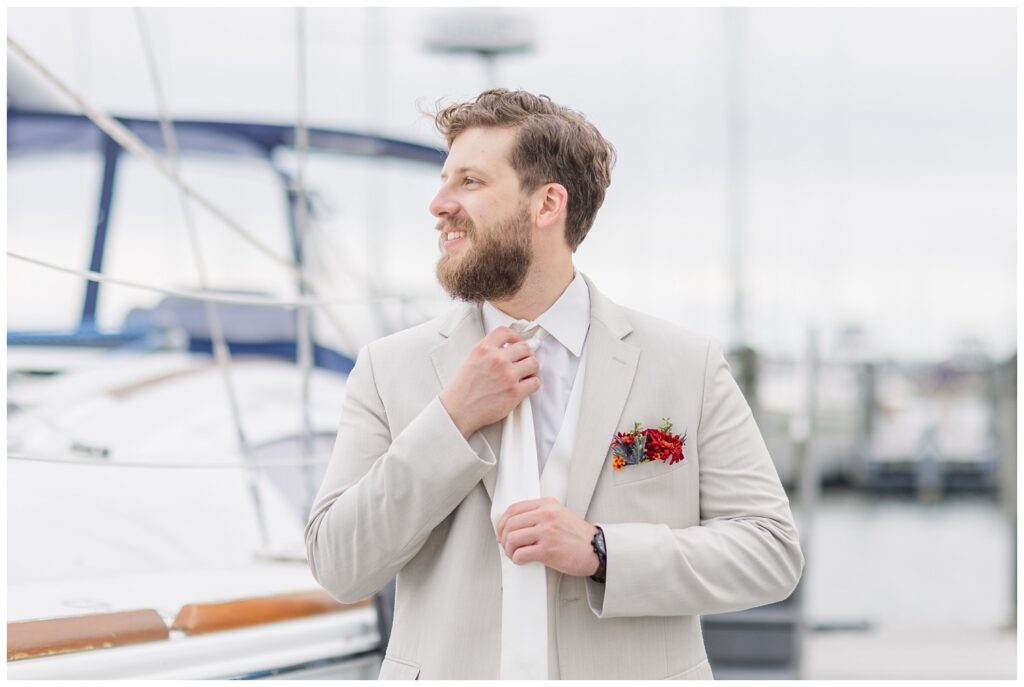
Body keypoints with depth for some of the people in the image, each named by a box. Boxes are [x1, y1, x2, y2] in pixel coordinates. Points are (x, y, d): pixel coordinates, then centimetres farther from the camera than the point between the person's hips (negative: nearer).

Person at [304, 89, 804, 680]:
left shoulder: (687, 365, -2)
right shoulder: (390, 370, 2)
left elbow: (773, 549, -4)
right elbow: (339, 567, -4)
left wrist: (601, 551, -16)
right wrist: (453, 421, -12)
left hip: (631, 669, -1)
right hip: (450, 666, 1)